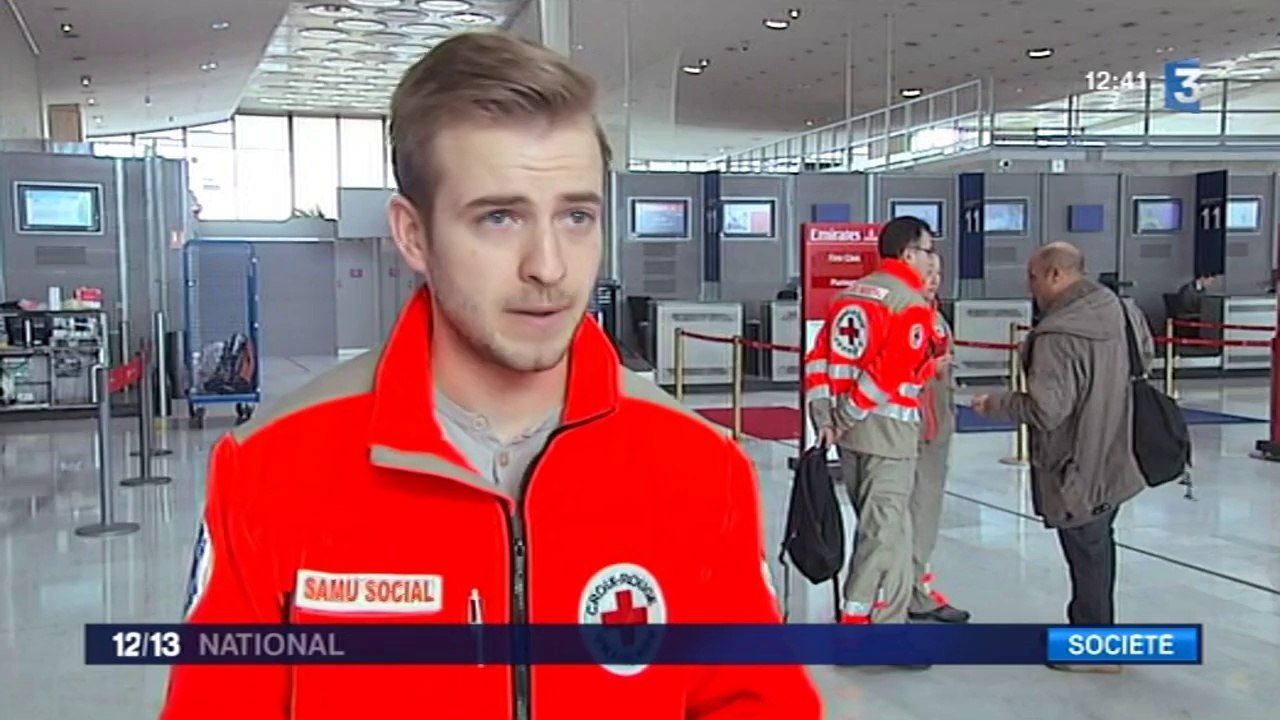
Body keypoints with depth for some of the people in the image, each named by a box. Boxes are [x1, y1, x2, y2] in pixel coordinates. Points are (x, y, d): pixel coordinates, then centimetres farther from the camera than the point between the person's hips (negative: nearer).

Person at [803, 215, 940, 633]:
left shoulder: (850, 294, 14)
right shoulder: (912, 304, -10)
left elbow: (819, 358, 8)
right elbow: (892, 373, -19)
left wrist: (825, 418, 4)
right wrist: (848, 415, -11)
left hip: (848, 432, 8)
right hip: (887, 431, -8)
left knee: (876, 524, 18)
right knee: (885, 529, -2)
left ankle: (873, 610, 28)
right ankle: (858, 615, 0)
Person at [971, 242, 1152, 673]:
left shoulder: (1057, 334, -27)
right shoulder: (1122, 310, 1)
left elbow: (1046, 409, -28)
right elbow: (1145, 358, 17)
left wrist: (994, 405, -13)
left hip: (1079, 467, -9)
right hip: (1116, 458, 9)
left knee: (1086, 552, 5)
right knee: (1099, 545, 22)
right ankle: (1093, 627, 37)